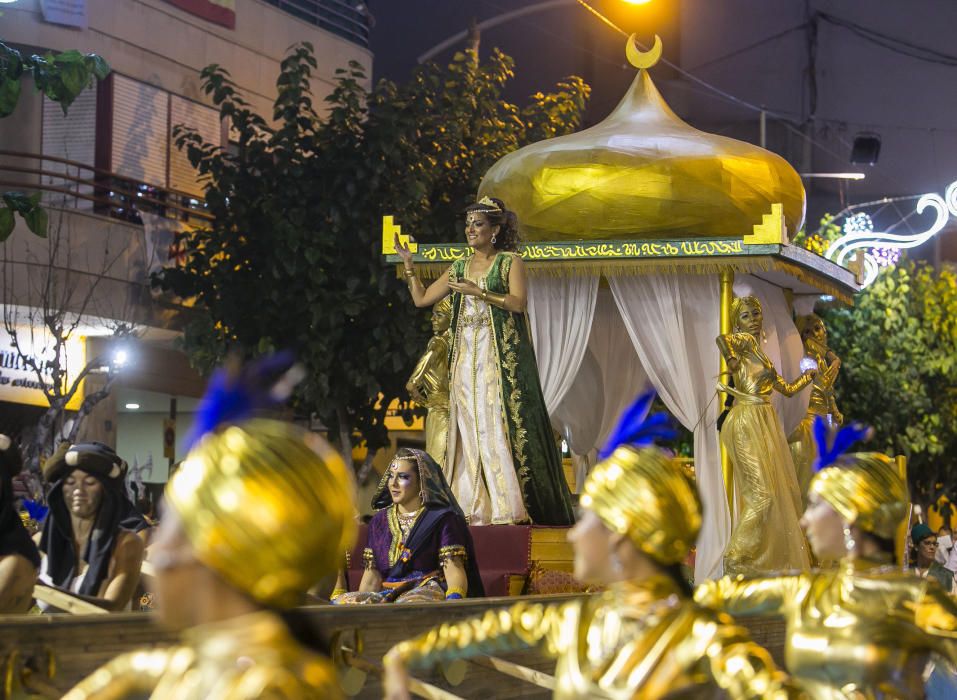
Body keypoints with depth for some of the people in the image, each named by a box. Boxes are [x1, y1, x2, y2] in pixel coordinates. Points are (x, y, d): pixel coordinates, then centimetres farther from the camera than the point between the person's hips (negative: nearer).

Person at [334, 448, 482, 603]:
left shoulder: (441, 519, 4)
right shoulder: (379, 521, 19)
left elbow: (454, 572, -7)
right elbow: (371, 579, 15)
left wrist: (453, 600, -27)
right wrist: (361, 600, -5)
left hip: (427, 594, -4)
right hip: (385, 595, 4)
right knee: (345, 601, -27)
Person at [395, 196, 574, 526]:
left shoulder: (510, 262, 2)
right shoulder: (459, 268, 17)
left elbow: (518, 302, -12)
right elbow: (422, 298, 17)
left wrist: (477, 291, -15)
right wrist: (408, 264, 9)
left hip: (499, 356, -5)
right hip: (466, 357, 5)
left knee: (501, 423, -10)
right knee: (468, 426, -1)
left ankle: (509, 507, -9)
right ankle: (473, 507, 0)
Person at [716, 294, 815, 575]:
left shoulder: (761, 355, 21)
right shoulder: (745, 341, -4)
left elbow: (788, 389, 30)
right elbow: (721, 339, -28)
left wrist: (809, 374, 39)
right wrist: (734, 365, -17)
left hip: (765, 425, 9)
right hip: (748, 423, -9)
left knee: (782, 492, 9)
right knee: (762, 494, -12)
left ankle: (773, 557, 15)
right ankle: (736, 561, -6)